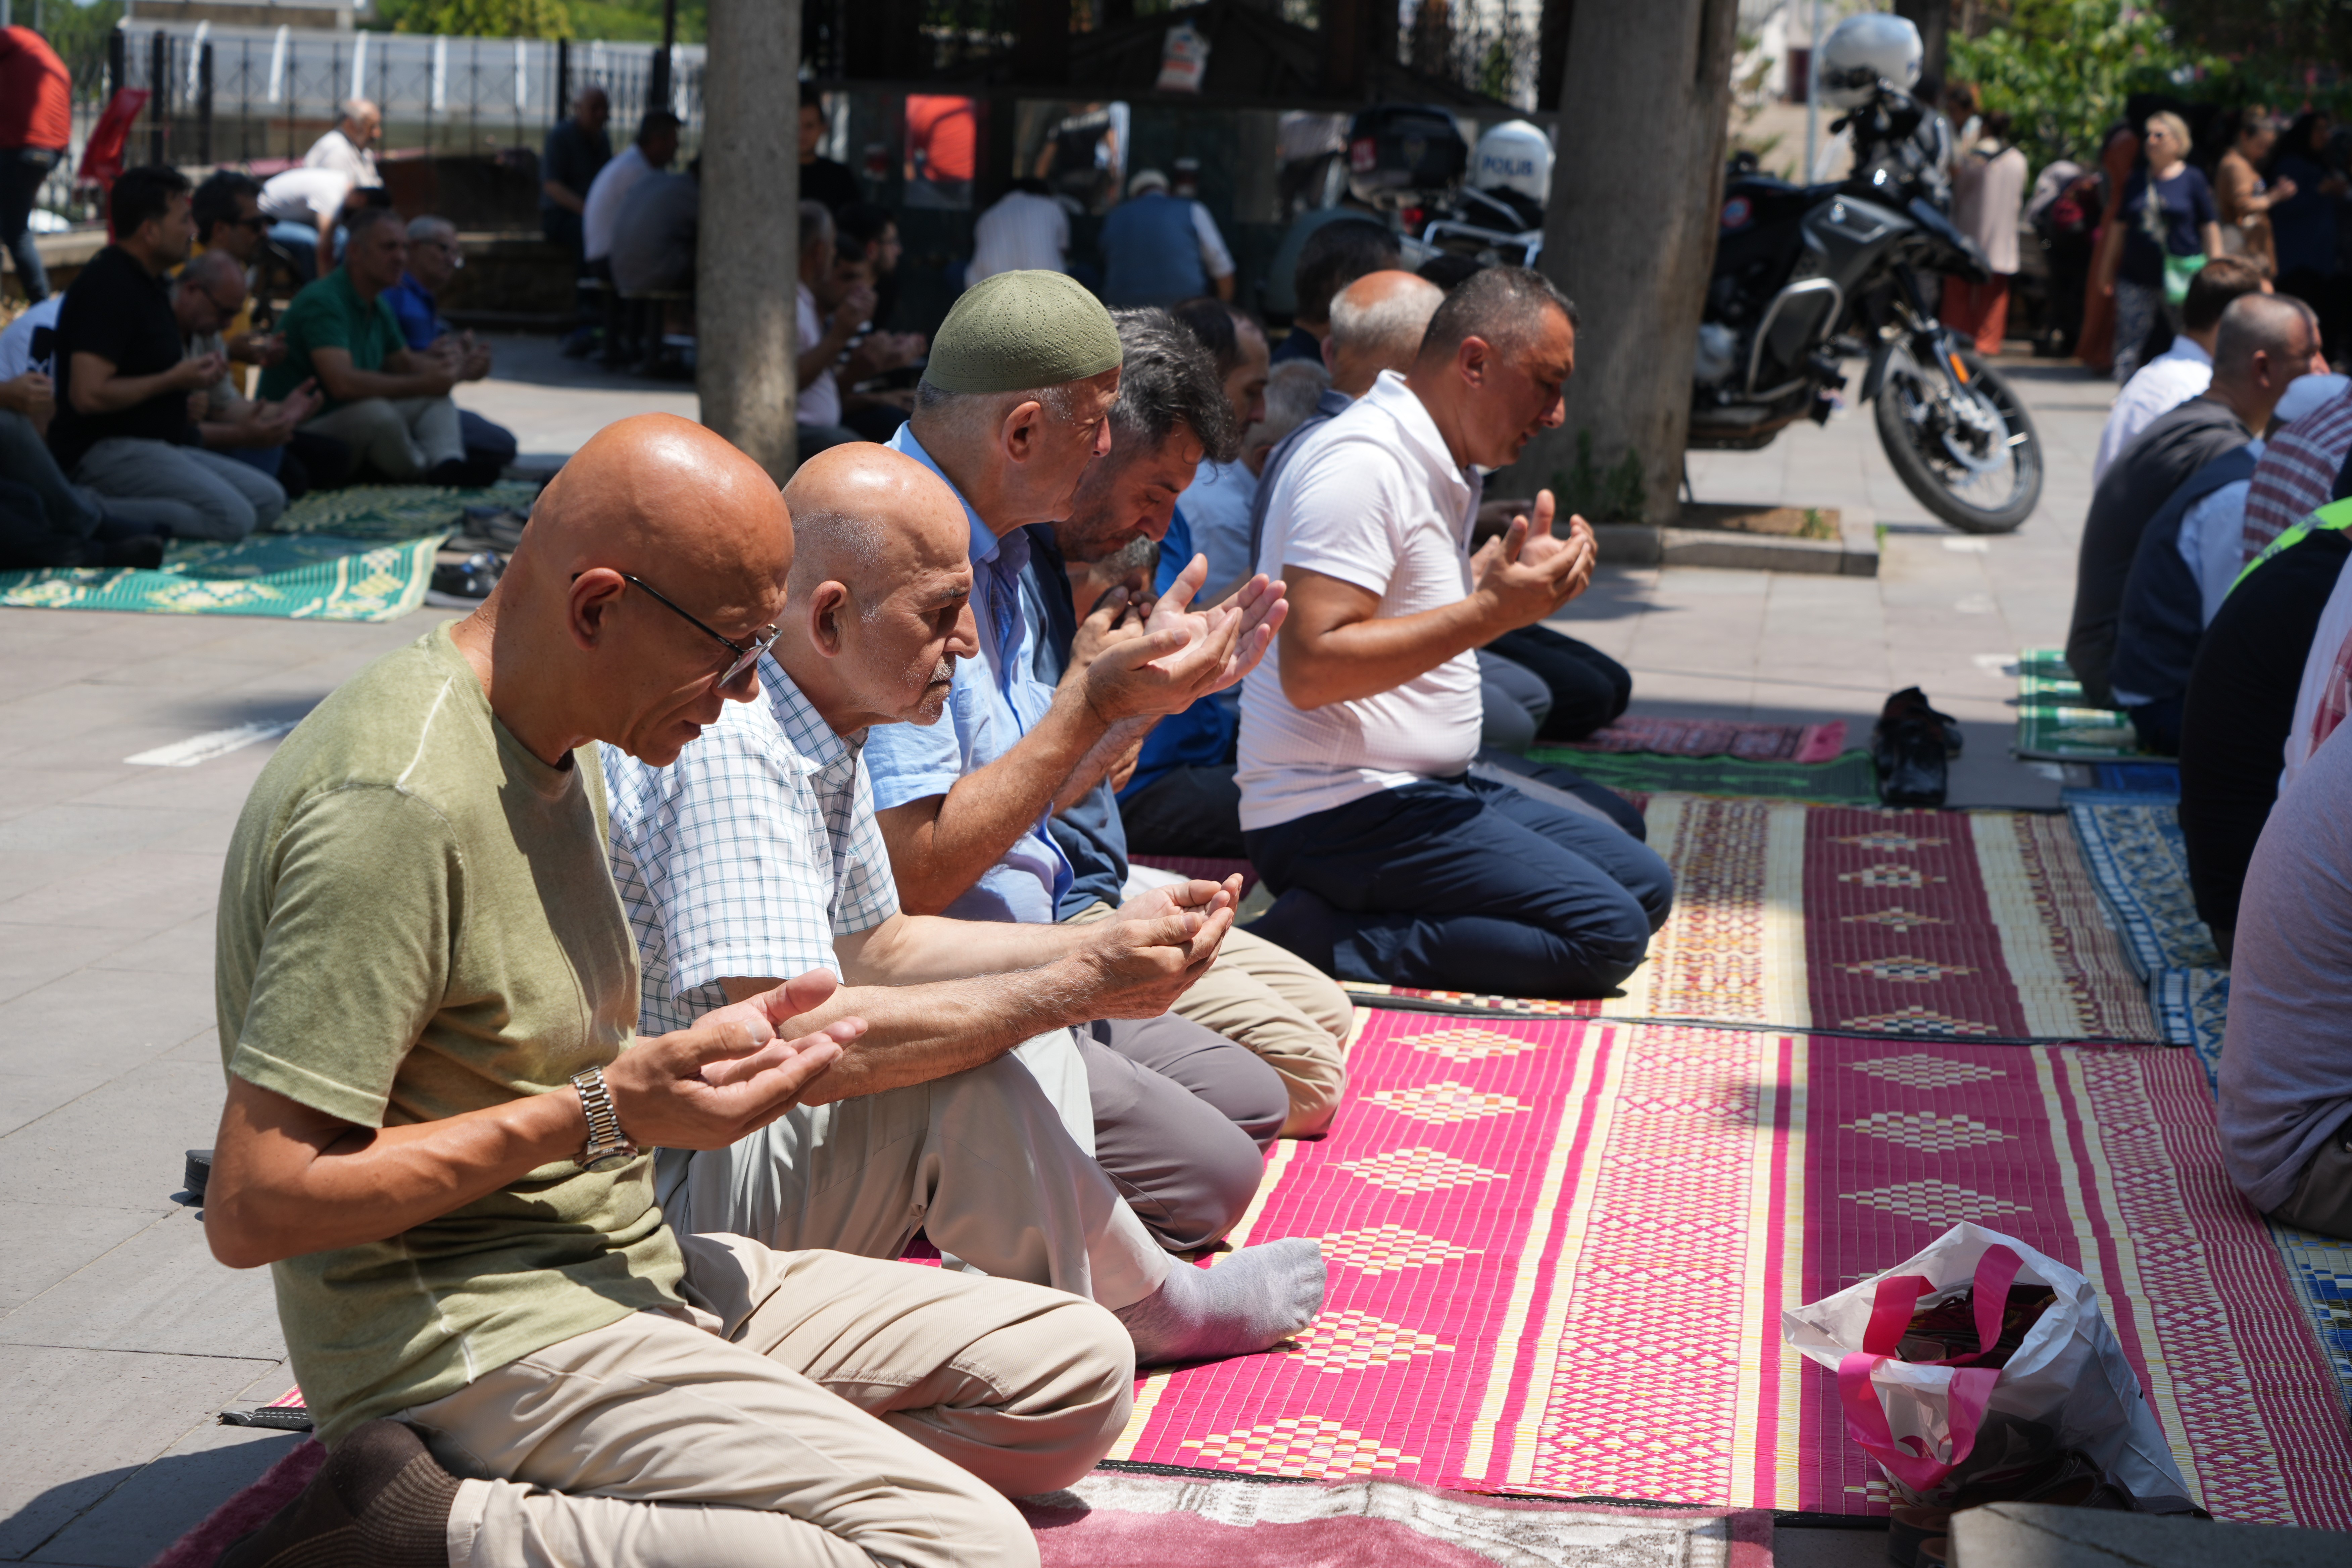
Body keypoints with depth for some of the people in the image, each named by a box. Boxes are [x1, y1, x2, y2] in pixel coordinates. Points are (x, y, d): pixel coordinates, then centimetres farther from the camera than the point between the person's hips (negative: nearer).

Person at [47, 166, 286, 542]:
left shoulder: (147, 282, 18)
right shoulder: (107, 288, -15)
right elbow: (88, 395, -24)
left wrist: (194, 372, 11)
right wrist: (173, 381, -12)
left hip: (155, 445, 11)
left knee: (269, 499, 0)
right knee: (232, 517, -26)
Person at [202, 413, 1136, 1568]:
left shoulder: (559, 753, 12)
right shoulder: (402, 802, -20)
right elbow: (253, 1209, -22)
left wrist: (693, 1061, 2)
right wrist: (606, 1114, -19)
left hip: (635, 1274, 10)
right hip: (462, 1332, -10)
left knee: (1077, 1372, 4)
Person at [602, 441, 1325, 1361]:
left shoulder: (824, 740, 8)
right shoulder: (731, 751, -25)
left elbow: (877, 948, 19)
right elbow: (809, 1044, -32)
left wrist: (1108, 941, 7)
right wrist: (1075, 987, -26)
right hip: (668, 1200, -11)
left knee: (1021, 1018, 15)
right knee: (991, 1071, -23)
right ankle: (1144, 1304, 1)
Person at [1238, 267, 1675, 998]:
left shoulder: (1442, 466, 15)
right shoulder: (1364, 464, -16)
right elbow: (1312, 668, -25)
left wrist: (1509, 570, 13)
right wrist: (1492, 612, -23)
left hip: (1432, 792, 11)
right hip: (1339, 813, -11)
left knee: (1645, 884, 10)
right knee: (1608, 935, -17)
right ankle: (1321, 939, -16)